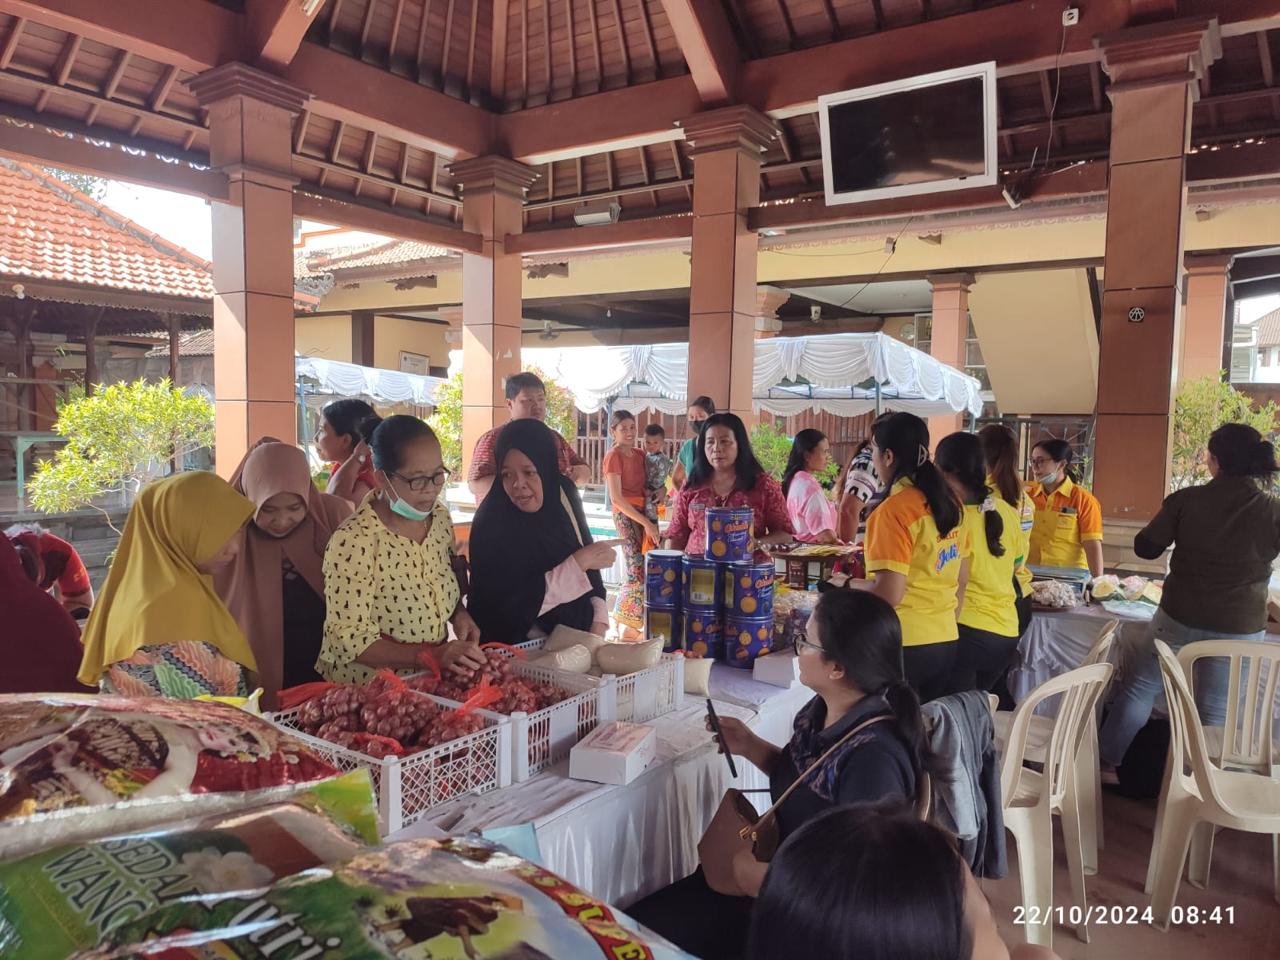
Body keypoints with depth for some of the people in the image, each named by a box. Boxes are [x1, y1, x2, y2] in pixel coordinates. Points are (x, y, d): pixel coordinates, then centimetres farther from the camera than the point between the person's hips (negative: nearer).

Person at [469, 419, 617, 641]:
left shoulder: (563, 493, -3)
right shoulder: (492, 521, -17)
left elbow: (589, 566, 7)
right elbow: (514, 604, -19)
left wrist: (598, 623, -3)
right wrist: (579, 562, -20)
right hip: (525, 649, -3)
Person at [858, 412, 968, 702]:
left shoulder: (893, 510, -18)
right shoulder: (949, 502, 6)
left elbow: (889, 594, -21)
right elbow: (961, 579, 15)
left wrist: (849, 585, -4)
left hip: (905, 645, -7)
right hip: (946, 641, 7)